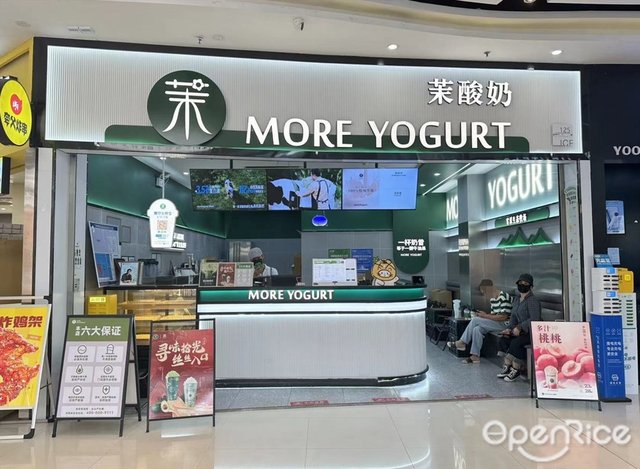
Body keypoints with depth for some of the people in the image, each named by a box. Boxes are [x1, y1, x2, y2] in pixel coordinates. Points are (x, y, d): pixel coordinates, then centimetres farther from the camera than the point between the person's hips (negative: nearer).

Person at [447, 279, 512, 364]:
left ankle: (462, 343, -5)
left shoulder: (504, 297, -16)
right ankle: (475, 356, -15)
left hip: (504, 324, -9)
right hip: (496, 324, 9)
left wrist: (485, 316, -16)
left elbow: (503, 317, -22)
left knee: (475, 320, -18)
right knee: (477, 329, -17)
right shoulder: (492, 299, 13)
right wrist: (484, 314, -2)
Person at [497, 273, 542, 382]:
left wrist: (519, 327, -25)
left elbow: (534, 319, -22)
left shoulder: (533, 301, -13)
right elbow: (513, 317, 16)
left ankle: (515, 369, -16)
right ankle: (507, 366, -8)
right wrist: (509, 328, -2)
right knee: (502, 340, -10)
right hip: (522, 331, 9)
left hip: (532, 332, -9)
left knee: (516, 343, -30)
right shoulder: (517, 300, 15)